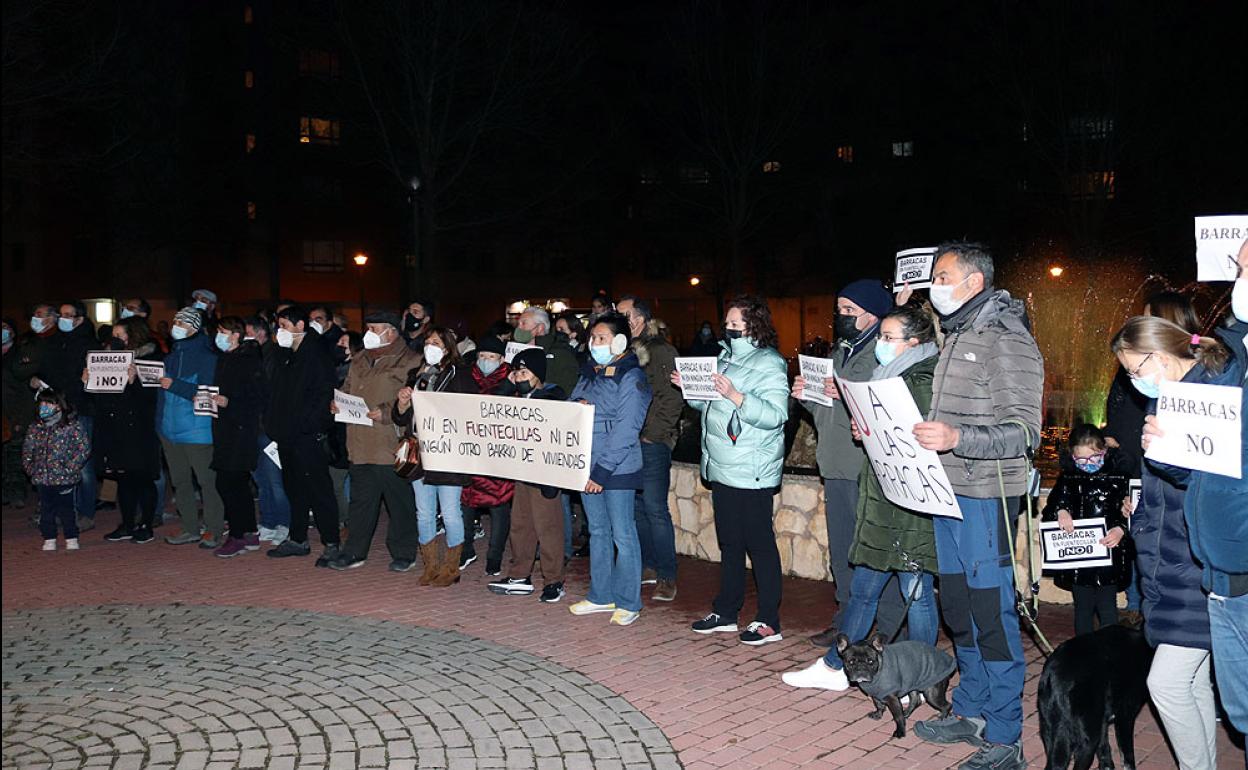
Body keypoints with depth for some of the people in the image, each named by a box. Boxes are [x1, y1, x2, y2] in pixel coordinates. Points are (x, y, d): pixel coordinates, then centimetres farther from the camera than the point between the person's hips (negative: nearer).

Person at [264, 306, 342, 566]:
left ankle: (332, 544, 0)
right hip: (287, 436, 9)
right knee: (295, 489, 16)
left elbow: (325, 394, -17)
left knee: (319, 490, -5)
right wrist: (274, 424, 12)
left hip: (308, 437, -9)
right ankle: (297, 540, 26)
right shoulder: (287, 356, 17)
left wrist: (308, 423, -21)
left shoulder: (317, 354, -10)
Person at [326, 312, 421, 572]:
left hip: (392, 446, -7)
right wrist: (337, 403, 5)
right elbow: (347, 389, 25)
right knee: (360, 499, 14)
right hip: (361, 443, 7)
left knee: (399, 501, 3)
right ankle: (354, 552, 23)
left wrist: (386, 412, -22)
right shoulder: (359, 360, 17)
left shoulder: (409, 362, -7)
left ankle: (403, 553, 15)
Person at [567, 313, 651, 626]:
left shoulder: (632, 377, -10)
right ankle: (601, 596, 26)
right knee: (597, 532, 15)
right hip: (586, 465, 7)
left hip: (618, 469, -7)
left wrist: (603, 471, -20)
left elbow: (626, 430, -16)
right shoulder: (589, 373, 14)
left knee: (623, 535, 0)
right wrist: (576, 405, -6)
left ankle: (628, 603, 9)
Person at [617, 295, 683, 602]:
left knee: (655, 510, -5)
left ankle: (667, 576, 3)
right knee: (636, 508, 12)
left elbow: (673, 398, -12)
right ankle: (648, 567, 24)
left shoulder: (661, 351, -6)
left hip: (651, 444, -7)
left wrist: (652, 434, -14)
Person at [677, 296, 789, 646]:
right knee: (729, 542, 15)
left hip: (752, 472, -8)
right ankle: (726, 612, 25)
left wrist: (735, 396, -29)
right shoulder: (725, 358, 15)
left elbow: (775, 415, -21)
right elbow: (709, 405, 25)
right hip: (722, 469, 9)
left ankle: (769, 622, 6)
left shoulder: (769, 364, -10)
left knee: (759, 544, -2)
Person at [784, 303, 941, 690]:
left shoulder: (925, 382, -13)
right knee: (863, 587, 15)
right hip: (882, 499, 9)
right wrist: (864, 430, 5)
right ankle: (835, 666, 24)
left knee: (916, 592, 4)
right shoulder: (890, 375, 15)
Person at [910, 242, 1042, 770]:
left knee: (992, 615, -2)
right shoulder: (956, 336, 16)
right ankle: (971, 712, 30)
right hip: (948, 494, 9)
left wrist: (957, 438, -33)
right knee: (958, 608, 16)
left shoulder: (1008, 341, -12)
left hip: (985, 498, -9)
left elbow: (1024, 433, -18)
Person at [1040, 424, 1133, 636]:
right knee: (1082, 608, 13)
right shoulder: (1067, 478, 4)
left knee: (1107, 608, 4)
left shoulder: (1118, 476, -4)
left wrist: (1121, 529, -22)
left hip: (1109, 554, -2)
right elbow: (1049, 509, 7)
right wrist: (1060, 511, -15)